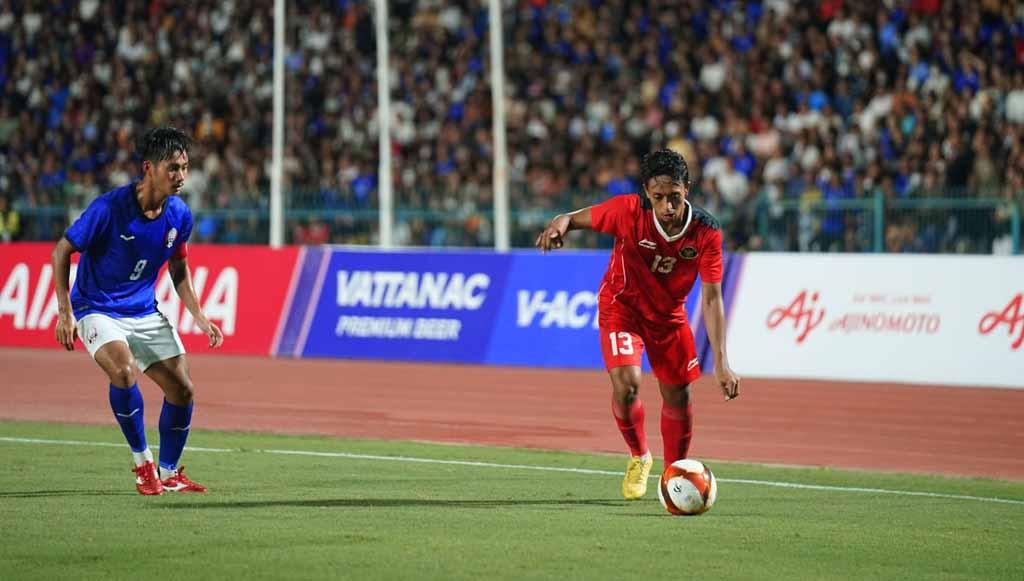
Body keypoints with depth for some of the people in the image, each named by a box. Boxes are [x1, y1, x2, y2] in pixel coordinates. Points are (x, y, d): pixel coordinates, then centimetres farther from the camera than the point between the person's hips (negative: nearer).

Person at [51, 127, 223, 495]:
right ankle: (142, 463, -14)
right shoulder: (109, 209, -23)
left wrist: (199, 317, 3)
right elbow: (62, 251, -13)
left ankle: (169, 474, 20)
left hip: (145, 312, 6)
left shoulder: (179, 215, -6)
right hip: (97, 309, -6)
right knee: (123, 369, -32)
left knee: (181, 389, -1)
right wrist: (65, 312, -17)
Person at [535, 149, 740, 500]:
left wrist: (721, 363, -30)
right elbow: (577, 218, -15)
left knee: (678, 396, 7)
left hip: (669, 313, 2)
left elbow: (711, 298, -25)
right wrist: (560, 224, -42)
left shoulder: (706, 232, -26)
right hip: (621, 307, -2)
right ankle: (639, 457, 9)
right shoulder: (629, 211, -29)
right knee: (626, 385, -20)